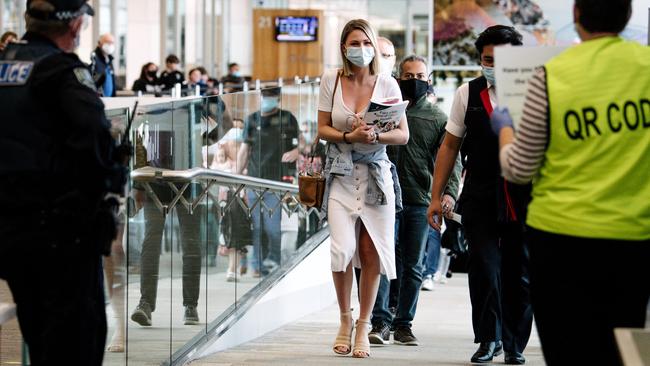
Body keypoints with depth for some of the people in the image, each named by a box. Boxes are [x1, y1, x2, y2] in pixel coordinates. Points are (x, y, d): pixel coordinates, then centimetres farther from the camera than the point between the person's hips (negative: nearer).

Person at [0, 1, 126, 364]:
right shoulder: (63, 69, -12)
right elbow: (94, 136, -26)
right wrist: (112, 178, -12)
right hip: (60, 226, -7)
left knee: (39, 337, 18)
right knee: (78, 335, 0)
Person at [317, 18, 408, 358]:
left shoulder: (387, 84, 0)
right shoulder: (331, 79, 2)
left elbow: (403, 134, 1)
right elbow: (323, 128, 4)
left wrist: (375, 135, -18)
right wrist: (349, 136, -14)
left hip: (376, 173, 0)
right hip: (341, 174, 0)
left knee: (371, 252, -1)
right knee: (342, 249, -14)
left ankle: (363, 327, 13)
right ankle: (345, 319, 9)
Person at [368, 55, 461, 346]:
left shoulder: (438, 119, 8)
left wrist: (449, 191, -16)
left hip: (420, 202, 2)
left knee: (412, 267, 7)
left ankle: (403, 324, 14)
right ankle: (380, 322, -8)